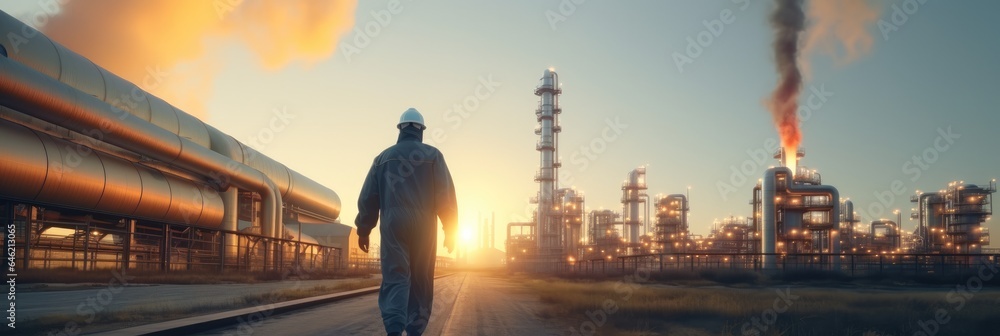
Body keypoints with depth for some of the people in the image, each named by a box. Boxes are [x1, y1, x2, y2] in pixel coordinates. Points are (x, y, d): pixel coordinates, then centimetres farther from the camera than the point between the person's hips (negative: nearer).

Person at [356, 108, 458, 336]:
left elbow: (368, 198, 10)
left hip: (393, 224, 1)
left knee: (395, 278, -5)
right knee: (420, 281, 9)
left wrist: (363, 230, 15)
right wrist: (450, 230, 3)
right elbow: (446, 196, -1)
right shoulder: (432, 155, 7)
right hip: (423, 225, -1)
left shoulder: (383, 157, 13)